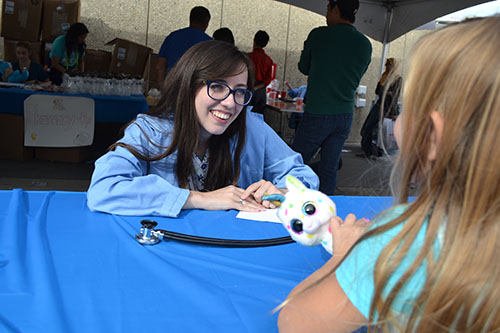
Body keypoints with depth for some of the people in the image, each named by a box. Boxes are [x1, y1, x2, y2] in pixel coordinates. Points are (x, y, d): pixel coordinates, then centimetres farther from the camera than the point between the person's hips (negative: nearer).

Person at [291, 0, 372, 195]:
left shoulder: (319, 35, -7)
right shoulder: (365, 45, 5)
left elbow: (304, 68, 8)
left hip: (317, 115, -4)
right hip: (345, 117, 5)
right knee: (329, 170, 10)